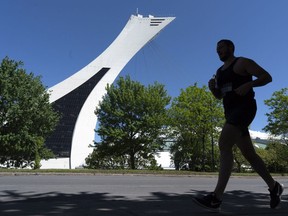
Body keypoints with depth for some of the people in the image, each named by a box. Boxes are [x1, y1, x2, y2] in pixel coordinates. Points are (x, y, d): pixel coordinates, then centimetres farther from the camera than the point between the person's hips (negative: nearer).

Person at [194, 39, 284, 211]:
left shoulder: (242, 62, 1)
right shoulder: (220, 71, 23)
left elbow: (267, 77, -4)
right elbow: (219, 96, 28)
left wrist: (248, 84, -20)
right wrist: (212, 88, 6)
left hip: (244, 109, -9)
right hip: (231, 112, 9)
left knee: (224, 145, -25)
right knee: (248, 153, 11)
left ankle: (216, 198, -31)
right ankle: (274, 186, 28)